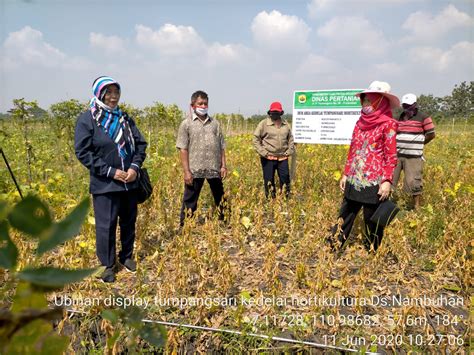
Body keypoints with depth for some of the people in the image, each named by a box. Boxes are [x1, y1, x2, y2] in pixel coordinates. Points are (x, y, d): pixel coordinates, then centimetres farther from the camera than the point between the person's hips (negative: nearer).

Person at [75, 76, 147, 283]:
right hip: (104, 184, -4)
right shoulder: (87, 119, -6)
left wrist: (135, 166, -8)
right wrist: (110, 171, -15)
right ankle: (108, 265, 20)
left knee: (129, 221, 14)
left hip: (130, 182, 5)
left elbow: (140, 144, 9)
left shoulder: (124, 118, 7)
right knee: (106, 225, 2)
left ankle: (127, 256, 34)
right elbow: (82, 152, -10)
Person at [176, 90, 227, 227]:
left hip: (215, 169, 4)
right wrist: (186, 171, -11)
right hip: (195, 170, -3)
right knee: (189, 202, 3)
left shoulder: (215, 123, 11)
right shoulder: (186, 124, 0)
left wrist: (223, 166, 3)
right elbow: (183, 149, -5)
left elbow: (221, 147, 11)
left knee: (221, 200, 16)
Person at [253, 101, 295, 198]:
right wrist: (264, 153, -10)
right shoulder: (264, 124, -3)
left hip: (283, 158, 4)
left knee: (285, 179, 6)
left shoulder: (285, 124, 10)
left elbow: (290, 139, 22)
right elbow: (256, 139, -3)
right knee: (269, 181, 4)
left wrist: (289, 151, 8)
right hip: (268, 159, -3)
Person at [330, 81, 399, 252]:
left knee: (372, 223, 9)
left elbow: (391, 156, -10)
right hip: (354, 181, 6)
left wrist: (387, 181, -18)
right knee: (344, 217, 10)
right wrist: (345, 174, 14)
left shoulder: (388, 124, -7)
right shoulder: (360, 122, 11)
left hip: (374, 183, -6)